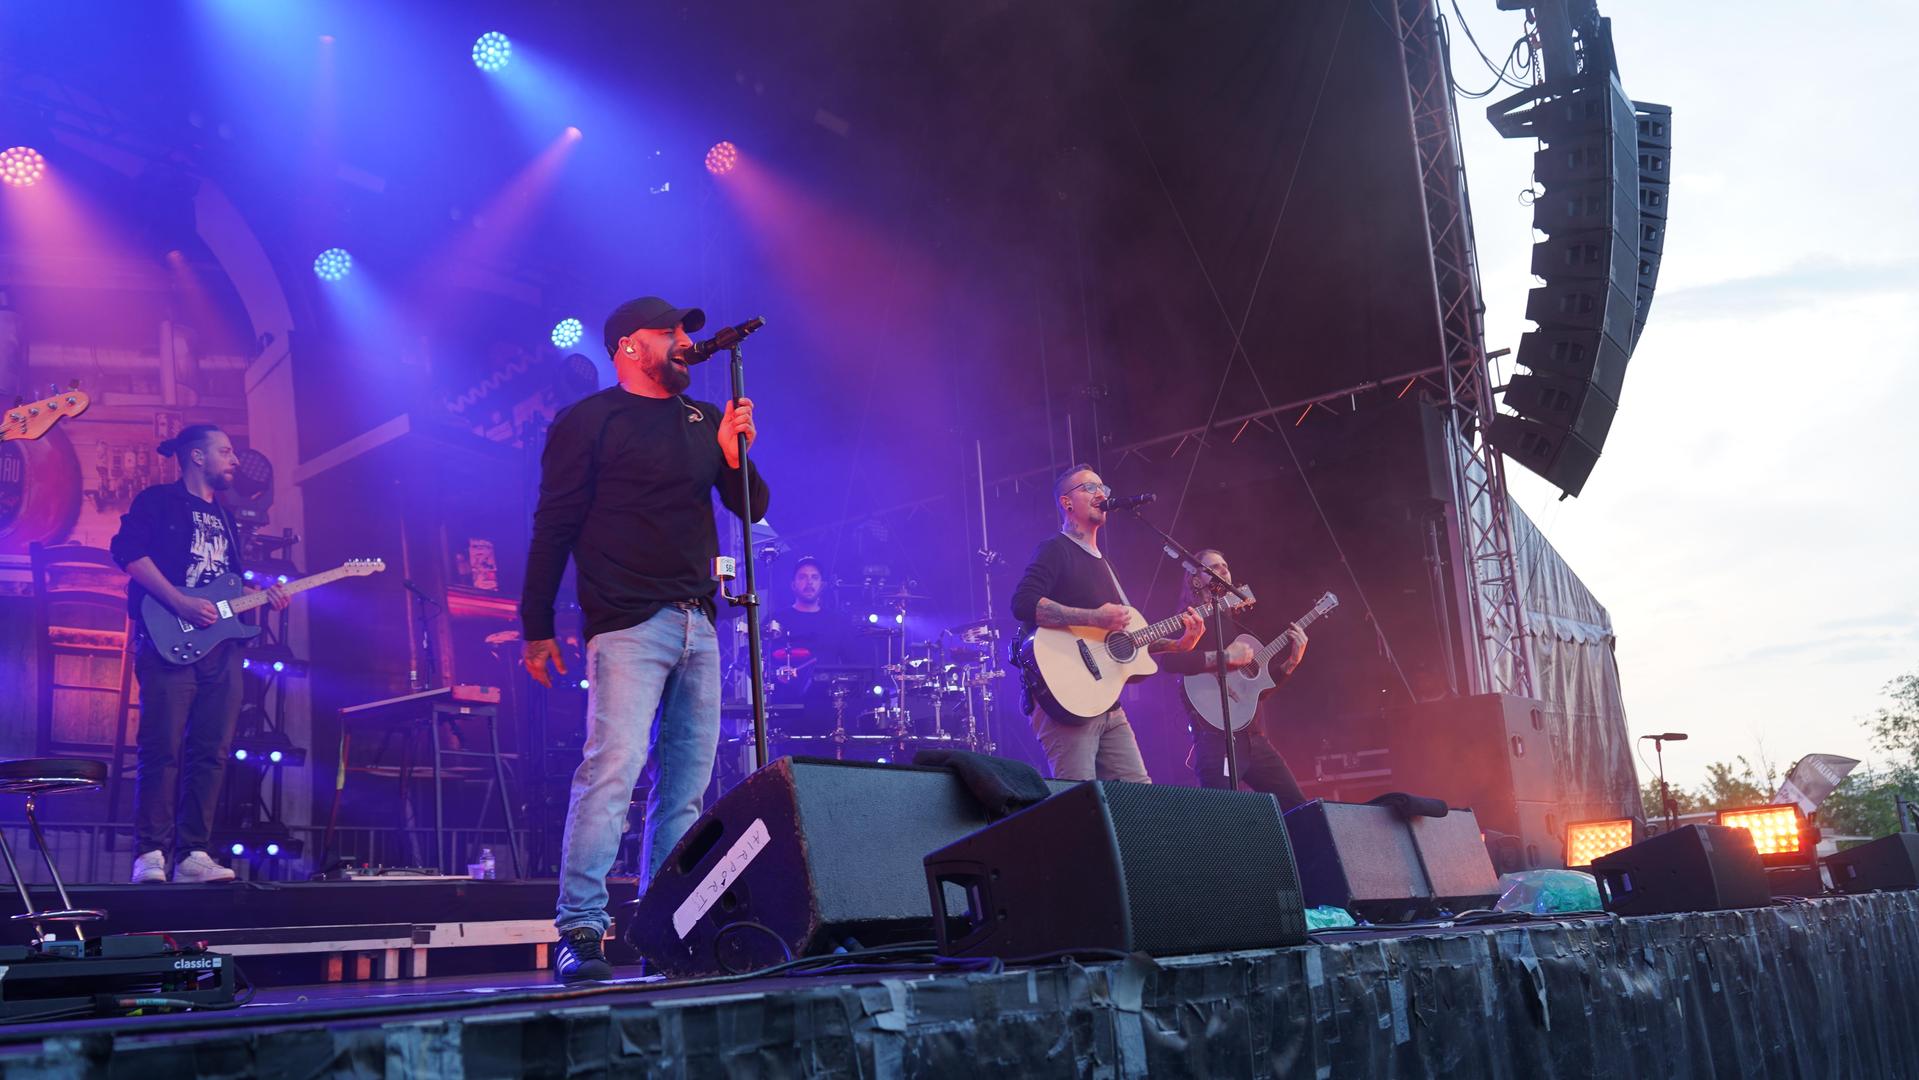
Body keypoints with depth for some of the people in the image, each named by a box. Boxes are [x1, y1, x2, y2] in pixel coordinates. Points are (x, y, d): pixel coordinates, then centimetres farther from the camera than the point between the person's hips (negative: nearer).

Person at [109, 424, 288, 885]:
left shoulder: (224, 517, 26)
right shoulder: (159, 501, 3)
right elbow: (128, 550, -11)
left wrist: (262, 592, 8)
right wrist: (180, 603, -18)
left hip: (221, 644, 7)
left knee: (212, 751, 1)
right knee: (163, 747, -10)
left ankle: (192, 854, 4)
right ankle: (150, 855, -7)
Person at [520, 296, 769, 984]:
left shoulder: (704, 421, 20)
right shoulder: (589, 422, 2)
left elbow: (752, 509, 18)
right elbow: (553, 527, -1)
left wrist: (735, 455, -3)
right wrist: (537, 628, -4)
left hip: (697, 625, 7)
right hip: (626, 624, -6)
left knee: (687, 783, 5)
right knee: (612, 769, -17)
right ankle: (579, 933, -14)